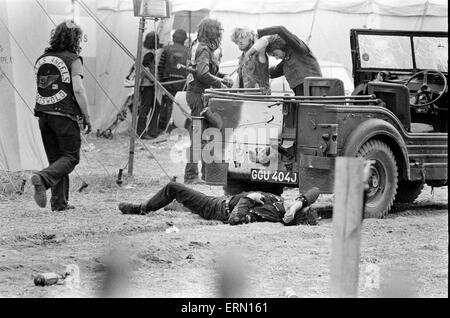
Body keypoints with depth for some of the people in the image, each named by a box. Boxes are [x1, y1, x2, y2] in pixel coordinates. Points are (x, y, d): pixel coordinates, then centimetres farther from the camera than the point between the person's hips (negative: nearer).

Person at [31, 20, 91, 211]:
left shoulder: (42, 59, 13)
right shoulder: (73, 60, -6)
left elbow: (40, 89, 15)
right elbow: (78, 89, -14)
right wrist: (86, 116, -7)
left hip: (43, 114, 6)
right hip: (64, 116, -6)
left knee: (55, 158, 13)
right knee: (70, 157, 1)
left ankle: (59, 202, 9)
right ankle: (42, 178, -24)